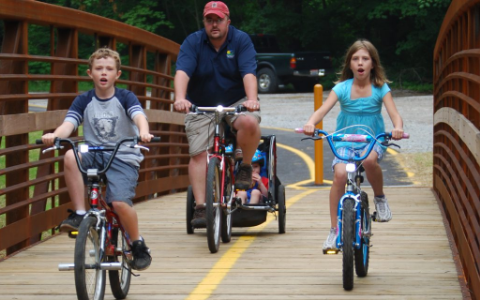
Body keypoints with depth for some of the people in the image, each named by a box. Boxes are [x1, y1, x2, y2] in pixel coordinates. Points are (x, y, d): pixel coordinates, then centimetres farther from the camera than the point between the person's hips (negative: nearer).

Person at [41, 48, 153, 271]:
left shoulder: (125, 98, 0)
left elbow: (139, 116, -18)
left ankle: (138, 245, 4)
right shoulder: (84, 101, 6)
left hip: (123, 157, -2)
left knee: (119, 202, -24)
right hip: (94, 155, 2)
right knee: (71, 157, -31)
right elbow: (69, 124, -9)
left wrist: (143, 133, -42)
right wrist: (54, 135, -33)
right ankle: (79, 214, -21)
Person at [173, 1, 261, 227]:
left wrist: (252, 99, -39)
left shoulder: (241, 40, -6)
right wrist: (180, 98, -41)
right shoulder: (192, 43, -5)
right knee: (198, 155, -12)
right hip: (201, 108, 1)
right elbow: (182, 72, -21)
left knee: (249, 122, -32)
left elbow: (248, 73, -20)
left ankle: (245, 167, -7)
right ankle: (200, 207, -12)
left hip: (236, 103, -1)